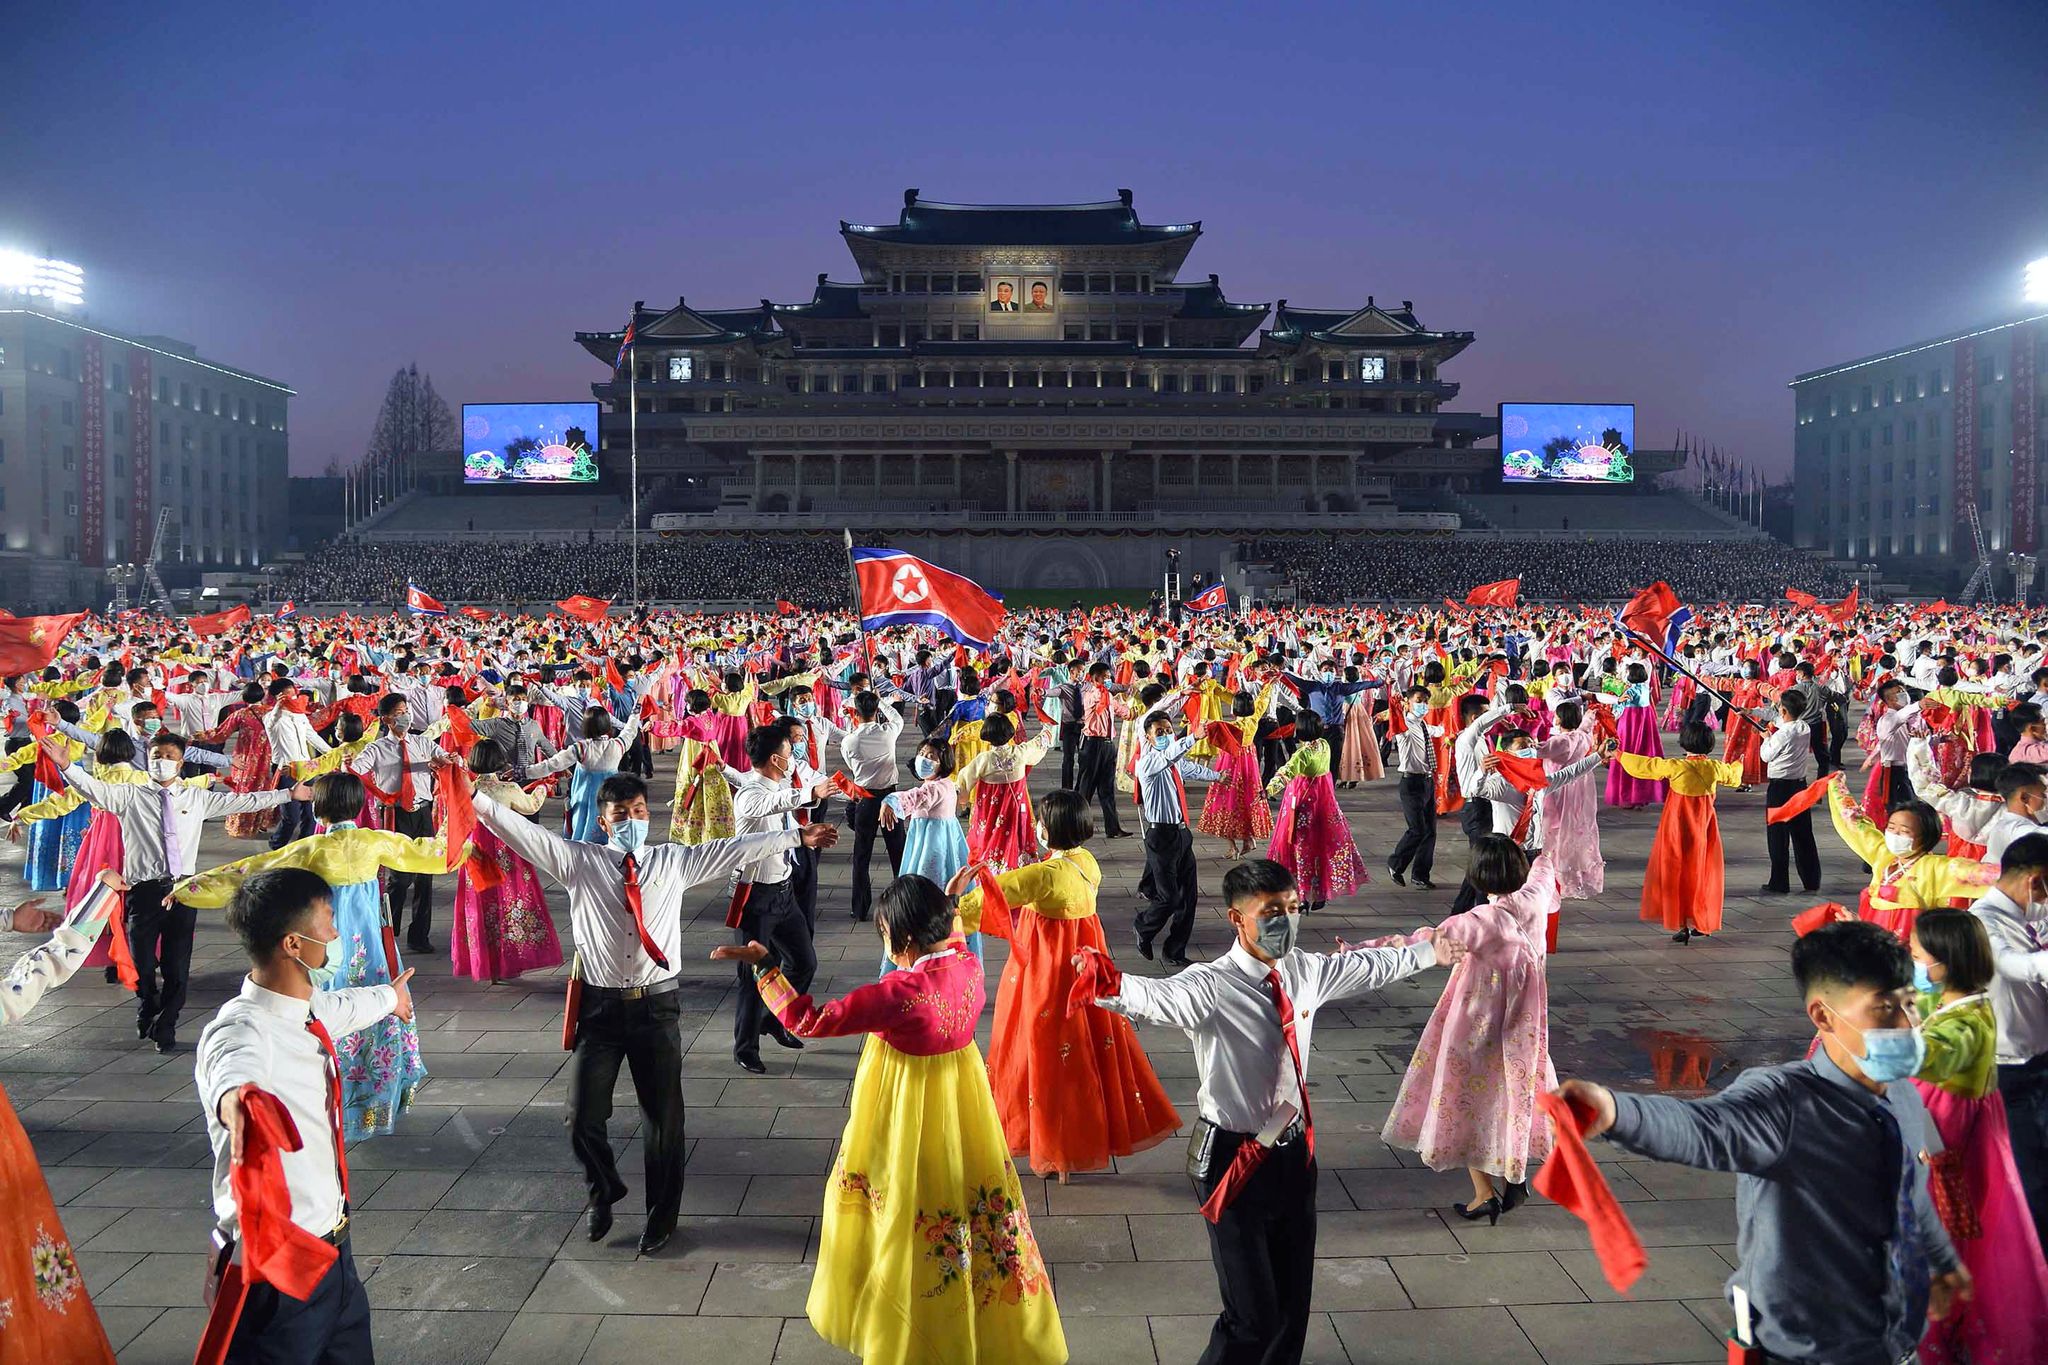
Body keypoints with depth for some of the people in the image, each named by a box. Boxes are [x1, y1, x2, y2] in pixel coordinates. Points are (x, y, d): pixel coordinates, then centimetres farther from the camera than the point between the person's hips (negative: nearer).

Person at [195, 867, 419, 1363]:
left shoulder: (308, 1008, 3)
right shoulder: (242, 1030, -25)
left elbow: (345, 1006, 28)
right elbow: (234, 1070, -49)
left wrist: (389, 997, 49)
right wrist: (238, 1099, -72)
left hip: (331, 1246, 9)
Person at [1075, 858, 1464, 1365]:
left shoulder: (1305, 971, 0)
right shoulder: (1212, 986, -22)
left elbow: (1370, 967, 19)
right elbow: (1157, 997, -44)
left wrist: (1430, 952, 32)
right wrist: (1110, 984, -66)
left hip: (1295, 1152, 7)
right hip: (1236, 1161, -7)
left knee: (1293, 1303, 19)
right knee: (1254, 1316, -5)